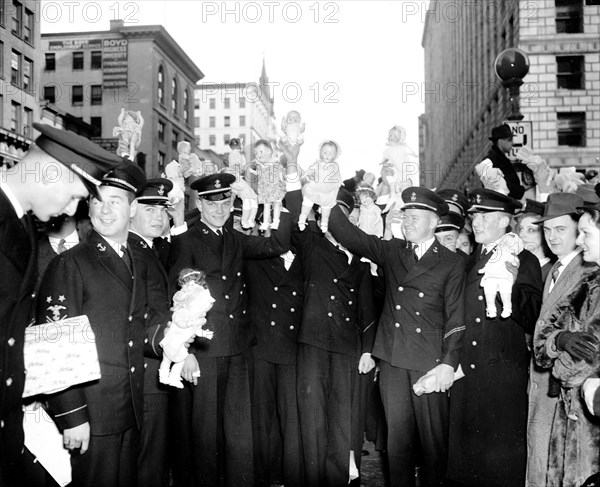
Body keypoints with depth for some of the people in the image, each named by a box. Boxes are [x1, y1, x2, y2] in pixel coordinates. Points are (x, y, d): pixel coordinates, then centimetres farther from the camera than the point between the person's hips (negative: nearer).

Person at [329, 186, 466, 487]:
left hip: (430, 361, -2)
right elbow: (349, 236, 4)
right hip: (392, 359, 2)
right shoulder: (390, 252, 11)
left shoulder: (452, 263, 3)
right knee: (398, 436, 9)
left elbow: (456, 316, -1)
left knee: (433, 437, 5)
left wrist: (449, 363, -8)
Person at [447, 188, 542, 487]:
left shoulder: (524, 261, -2)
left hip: (504, 373, -5)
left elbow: (532, 321, -11)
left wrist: (510, 285, -24)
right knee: (464, 450, 10)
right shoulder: (468, 262, 14)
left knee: (502, 455, 4)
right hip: (467, 371, 5)